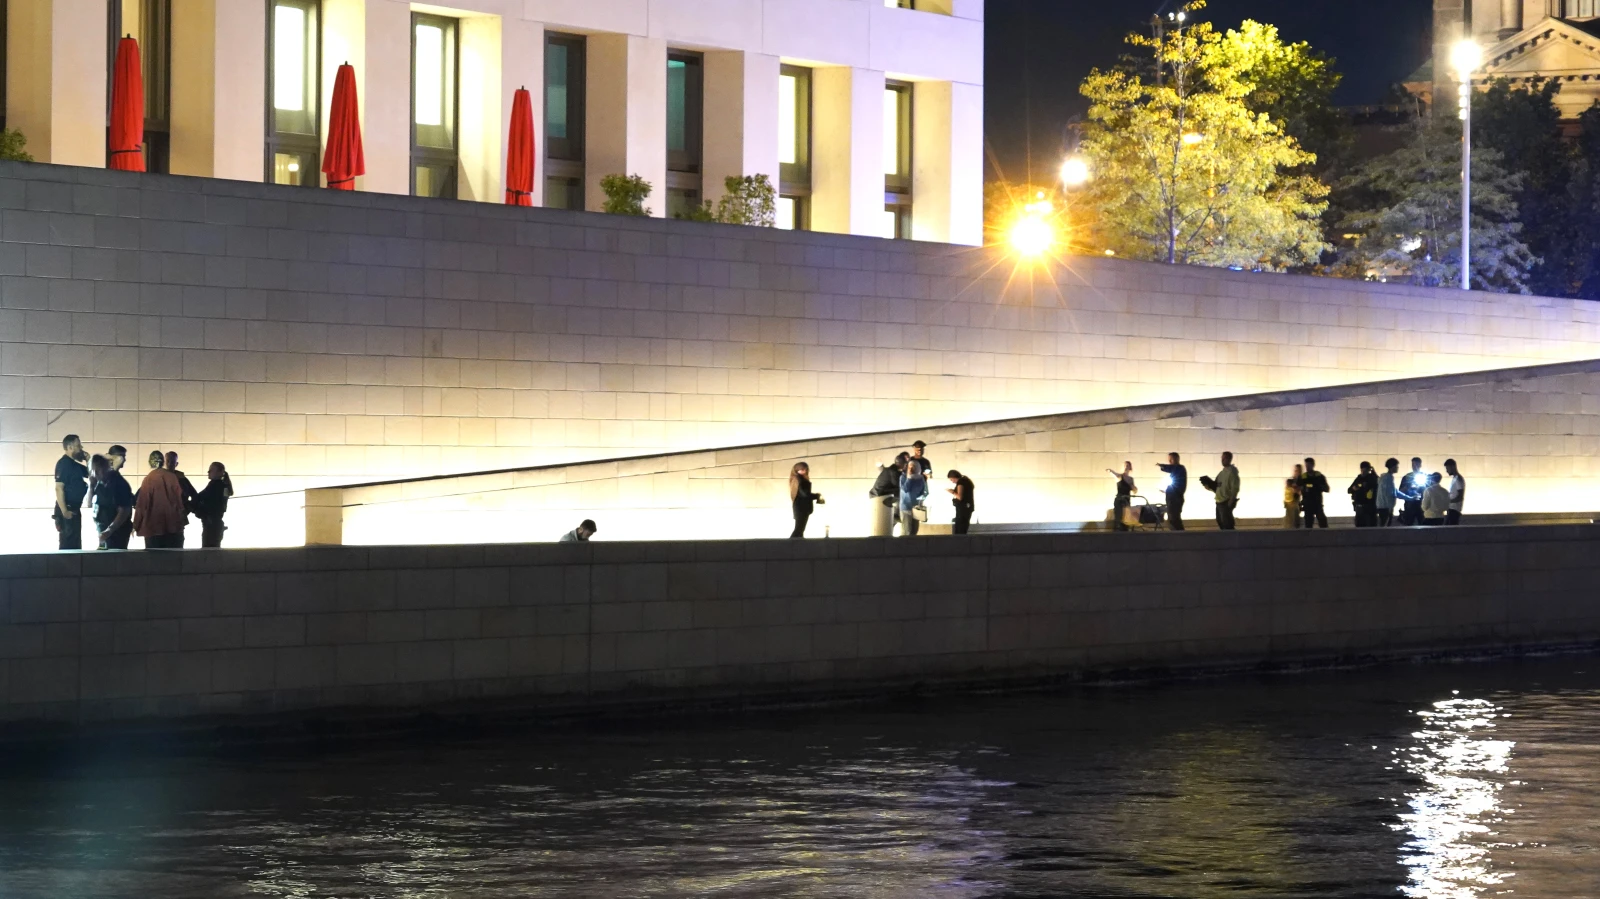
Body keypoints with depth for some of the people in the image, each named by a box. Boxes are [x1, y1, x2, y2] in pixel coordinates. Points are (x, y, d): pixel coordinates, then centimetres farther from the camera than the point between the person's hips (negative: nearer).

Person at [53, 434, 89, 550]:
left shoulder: (75, 465, 15)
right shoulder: (63, 464, -13)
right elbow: (59, 488, -19)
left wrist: (88, 460, 8)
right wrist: (64, 511, -23)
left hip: (74, 509, 10)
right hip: (67, 510, -10)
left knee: (75, 544, 12)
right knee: (67, 545, -10)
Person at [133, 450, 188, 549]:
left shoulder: (149, 479, -5)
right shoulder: (173, 477, 2)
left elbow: (142, 504, -5)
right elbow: (180, 499, 5)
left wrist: (136, 525, 2)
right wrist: (182, 520, 13)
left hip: (154, 524, -3)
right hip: (173, 524, 3)